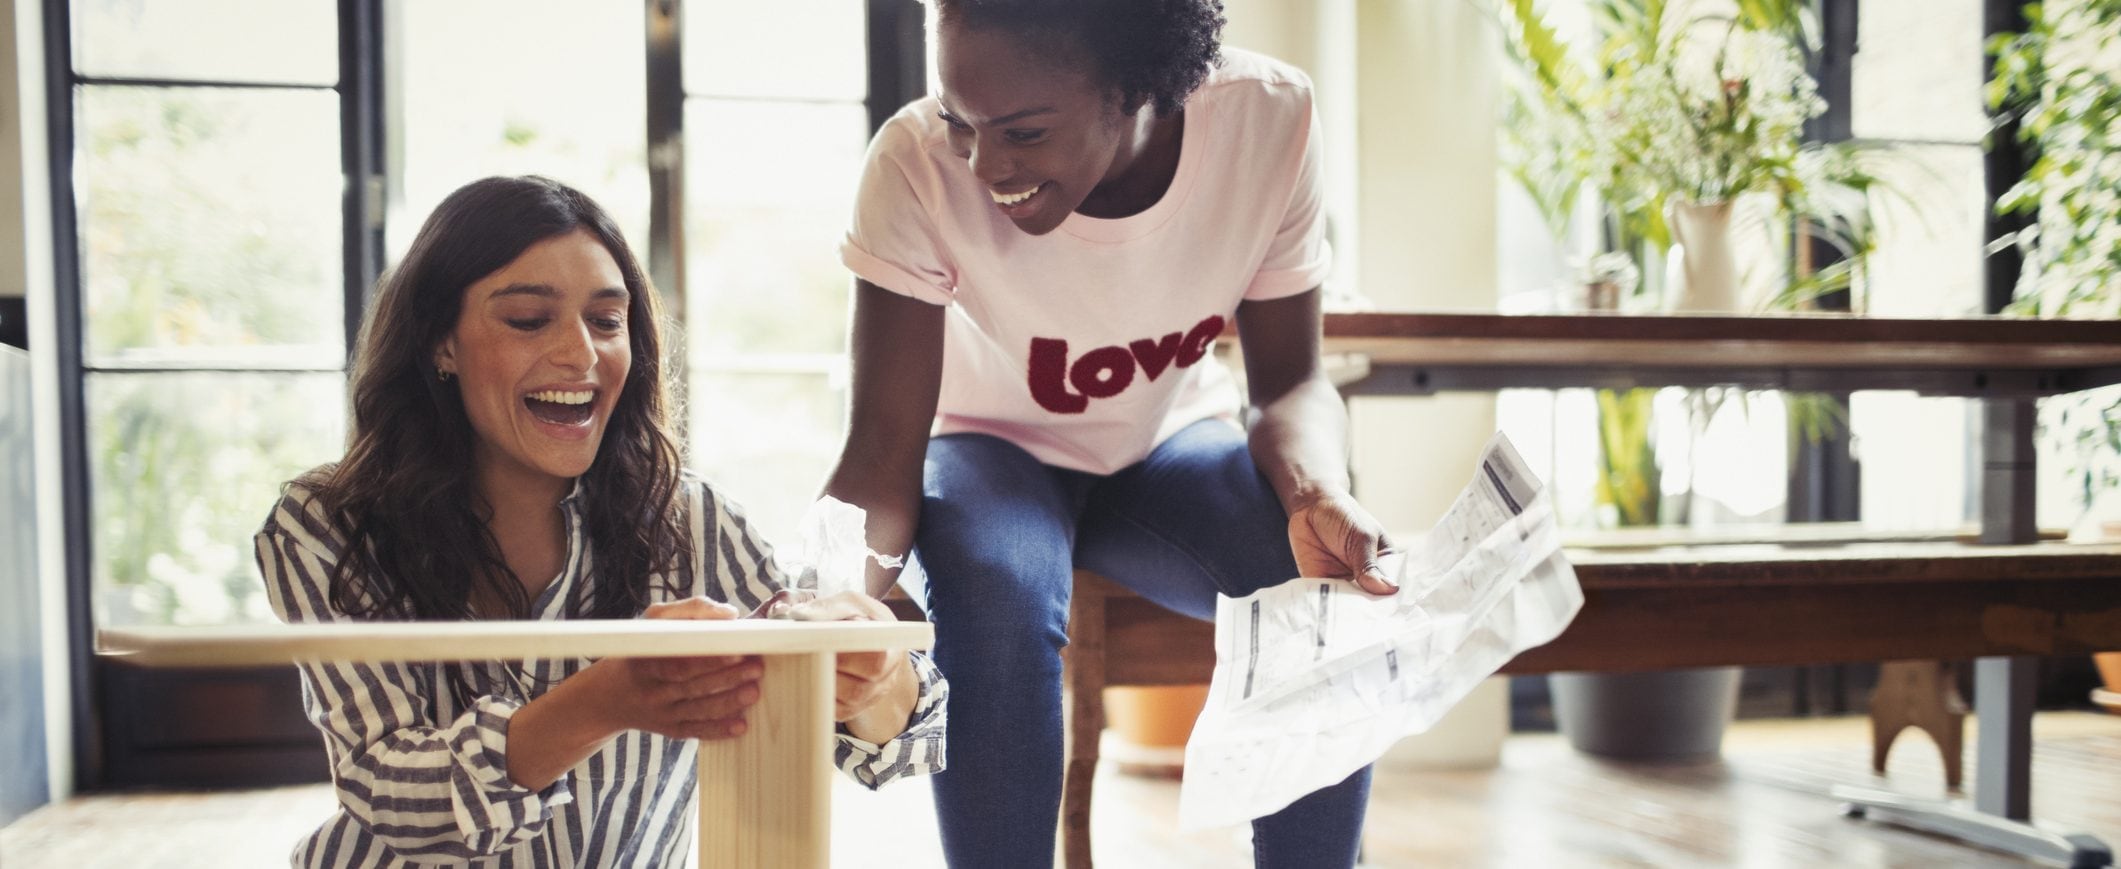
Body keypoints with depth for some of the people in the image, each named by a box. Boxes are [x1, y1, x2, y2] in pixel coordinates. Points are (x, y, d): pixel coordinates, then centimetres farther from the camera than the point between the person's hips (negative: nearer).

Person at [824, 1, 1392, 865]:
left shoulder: (1270, 118, -22)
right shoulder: (917, 162, -28)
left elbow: (1290, 382, -13)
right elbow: (883, 445, -26)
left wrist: (1317, 496, -35)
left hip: (1171, 443, 2)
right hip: (990, 449, -1)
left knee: (1337, 591, -26)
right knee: (995, 605, -35)